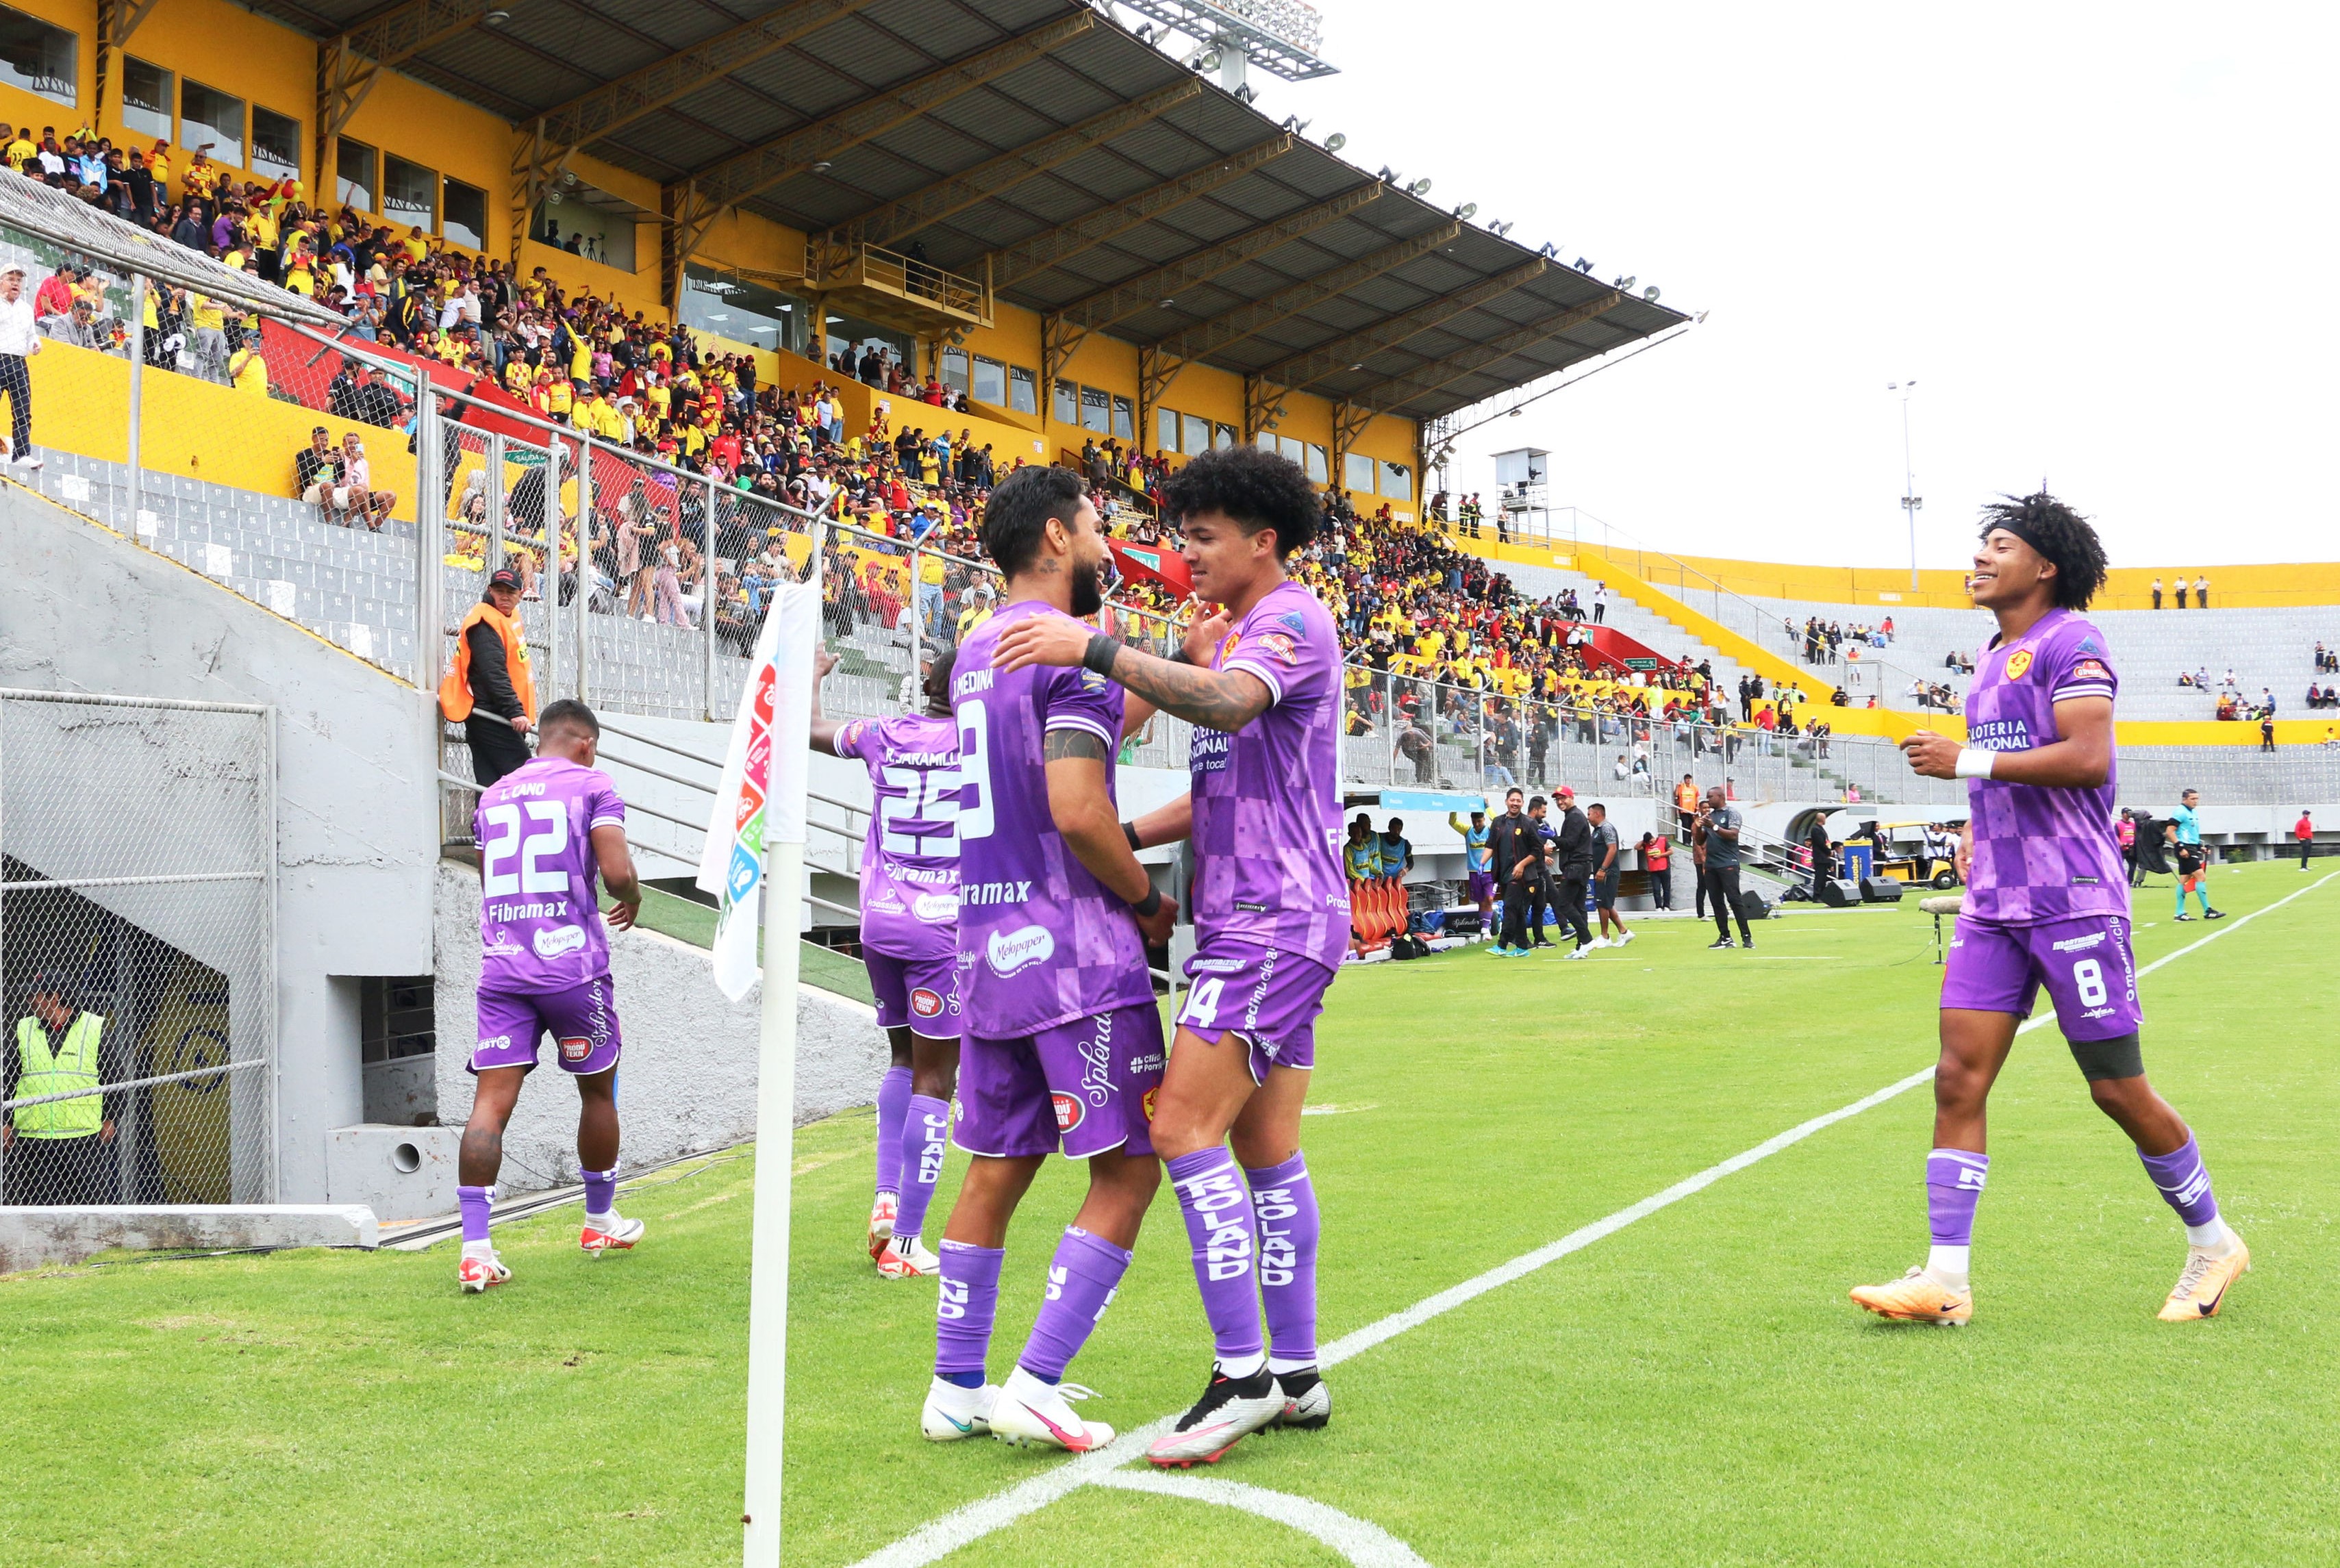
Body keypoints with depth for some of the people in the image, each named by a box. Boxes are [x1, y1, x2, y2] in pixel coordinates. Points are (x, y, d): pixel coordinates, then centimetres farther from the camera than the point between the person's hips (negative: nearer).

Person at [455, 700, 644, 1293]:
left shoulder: (492, 796, 17)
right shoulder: (592, 785, 1)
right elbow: (618, 872, -11)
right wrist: (631, 901, 11)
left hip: (501, 969, 3)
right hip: (572, 965, -3)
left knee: (491, 1103, -5)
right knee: (597, 1091, 17)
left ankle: (475, 1247, -16)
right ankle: (600, 1221, 32)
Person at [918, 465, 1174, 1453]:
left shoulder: (977, 652, 16)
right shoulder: (1073, 646, -11)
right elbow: (1077, 811, -20)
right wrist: (1148, 901, -6)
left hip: (986, 946, 8)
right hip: (1076, 948, -8)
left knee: (996, 1169, 13)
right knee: (1129, 1166, -1)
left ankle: (956, 1388, 16)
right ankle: (1036, 1385, -4)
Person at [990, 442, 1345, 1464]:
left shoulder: (1292, 619, -9)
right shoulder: (1234, 637, 22)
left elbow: (1230, 704, -31)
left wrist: (1097, 651, -38)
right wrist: (1120, 840, 13)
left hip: (1276, 917, -10)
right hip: (1252, 921, 10)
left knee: (1184, 1126, -15)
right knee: (1265, 1148, 10)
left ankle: (1242, 1373, -13)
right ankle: (1294, 1376, 14)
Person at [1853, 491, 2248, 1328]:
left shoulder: (2069, 642, -9)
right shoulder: (1993, 660, 18)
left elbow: (2086, 758, -21)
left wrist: (1966, 762, -19)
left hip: (2072, 903, -8)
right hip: (1994, 906, 8)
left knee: (2118, 1089, 1)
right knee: (1958, 1078, -4)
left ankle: (2212, 1244, 22)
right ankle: (1945, 1280, -5)